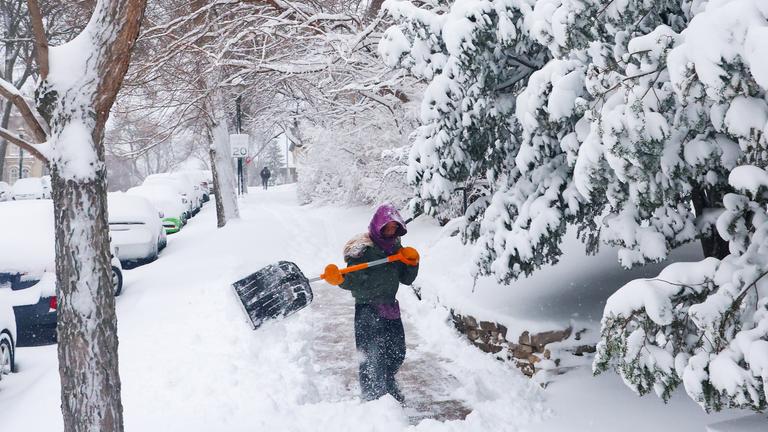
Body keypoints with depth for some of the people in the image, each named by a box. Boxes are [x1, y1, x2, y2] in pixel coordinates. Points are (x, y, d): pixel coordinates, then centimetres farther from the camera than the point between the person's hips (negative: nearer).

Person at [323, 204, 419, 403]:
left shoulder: (396, 247, 9)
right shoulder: (363, 248, -13)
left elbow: (406, 279, 11)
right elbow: (354, 280, -17)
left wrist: (412, 262, -6)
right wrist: (339, 279, -36)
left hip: (390, 307, 7)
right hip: (368, 309, -7)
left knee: (397, 352, 16)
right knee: (372, 357, -6)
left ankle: (388, 386, 41)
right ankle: (372, 396, 9)